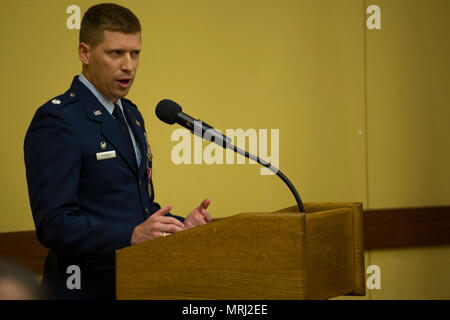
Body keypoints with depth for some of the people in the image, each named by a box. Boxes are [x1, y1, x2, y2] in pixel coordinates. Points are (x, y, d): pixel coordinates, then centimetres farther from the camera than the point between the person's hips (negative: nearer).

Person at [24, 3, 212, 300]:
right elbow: (53, 224, -20)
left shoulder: (131, 115, 14)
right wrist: (131, 236, -29)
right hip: (88, 288, -8)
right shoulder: (56, 120, -13)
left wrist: (180, 225, 2)